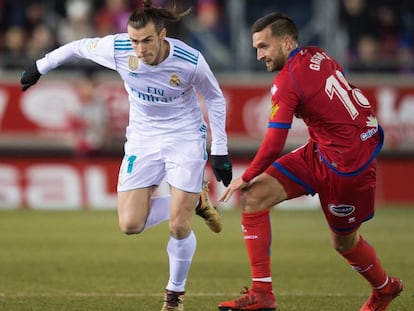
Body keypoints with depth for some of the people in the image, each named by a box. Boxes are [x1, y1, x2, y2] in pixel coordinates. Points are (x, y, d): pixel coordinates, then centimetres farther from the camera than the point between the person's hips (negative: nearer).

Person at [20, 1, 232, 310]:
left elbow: (215, 98, -4)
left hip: (185, 139, -3)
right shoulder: (117, 49, -19)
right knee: (130, 225, -8)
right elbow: (79, 47, 2)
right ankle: (195, 201, 19)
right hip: (143, 139, 3)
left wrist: (220, 151, -4)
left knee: (179, 227, -12)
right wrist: (40, 66, 14)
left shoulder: (191, 62, -23)